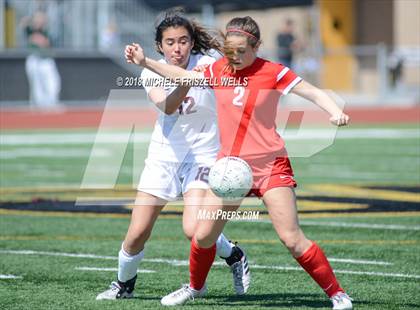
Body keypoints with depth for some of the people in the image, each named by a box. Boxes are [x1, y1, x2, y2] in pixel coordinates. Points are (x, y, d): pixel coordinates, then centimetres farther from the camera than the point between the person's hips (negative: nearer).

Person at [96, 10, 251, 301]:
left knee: (194, 228, -22)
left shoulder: (208, 65, -11)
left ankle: (234, 257, 9)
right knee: (137, 234, 1)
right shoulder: (152, 73, -7)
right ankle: (124, 284, 28)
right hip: (164, 154, 3)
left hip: (203, 155, -3)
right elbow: (167, 106, -26)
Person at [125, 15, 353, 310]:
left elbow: (314, 93, -11)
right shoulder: (219, 69, 4)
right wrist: (145, 61, 17)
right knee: (203, 235, 5)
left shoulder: (273, 72, -9)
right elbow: (183, 75, 20)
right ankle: (195, 286, 33)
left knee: (292, 239, -13)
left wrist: (336, 113, -30)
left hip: (270, 165, -4)